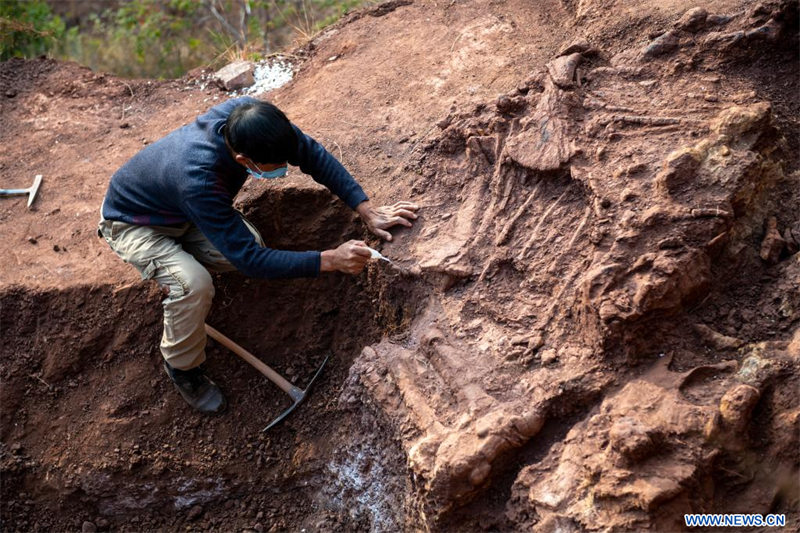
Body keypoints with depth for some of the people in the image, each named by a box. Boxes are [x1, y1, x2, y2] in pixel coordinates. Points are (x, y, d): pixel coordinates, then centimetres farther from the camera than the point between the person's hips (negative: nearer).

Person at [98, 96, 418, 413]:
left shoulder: (252, 117, -28)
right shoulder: (197, 179, -45)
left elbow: (312, 154, -14)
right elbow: (251, 261, -39)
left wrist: (367, 211, -21)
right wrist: (330, 260, -41)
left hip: (182, 210, 7)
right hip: (133, 223, -6)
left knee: (250, 242, -19)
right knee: (194, 286, -32)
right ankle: (183, 368, -3)